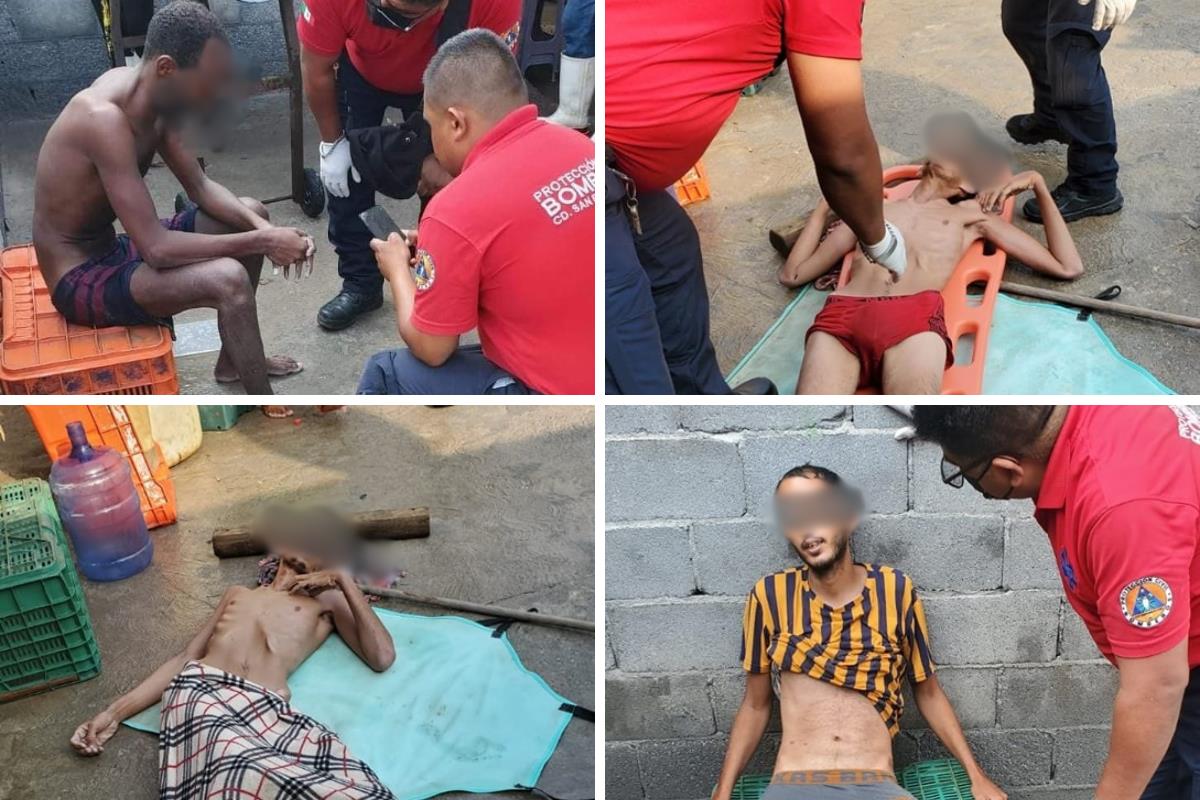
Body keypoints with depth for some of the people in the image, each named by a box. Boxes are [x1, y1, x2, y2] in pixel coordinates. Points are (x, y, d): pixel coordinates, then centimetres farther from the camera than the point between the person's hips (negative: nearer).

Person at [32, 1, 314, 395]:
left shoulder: (153, 94, -4)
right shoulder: (104, 117, -31)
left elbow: (200, 186, 5)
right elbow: (157, 248, -33)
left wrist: (261, 229, -13)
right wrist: (263, 241, -27)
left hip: (112, 251, 10)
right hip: (81, 280, -10)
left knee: (251, 216, 13)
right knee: (228, 279, -30)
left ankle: (234, 358, 26)